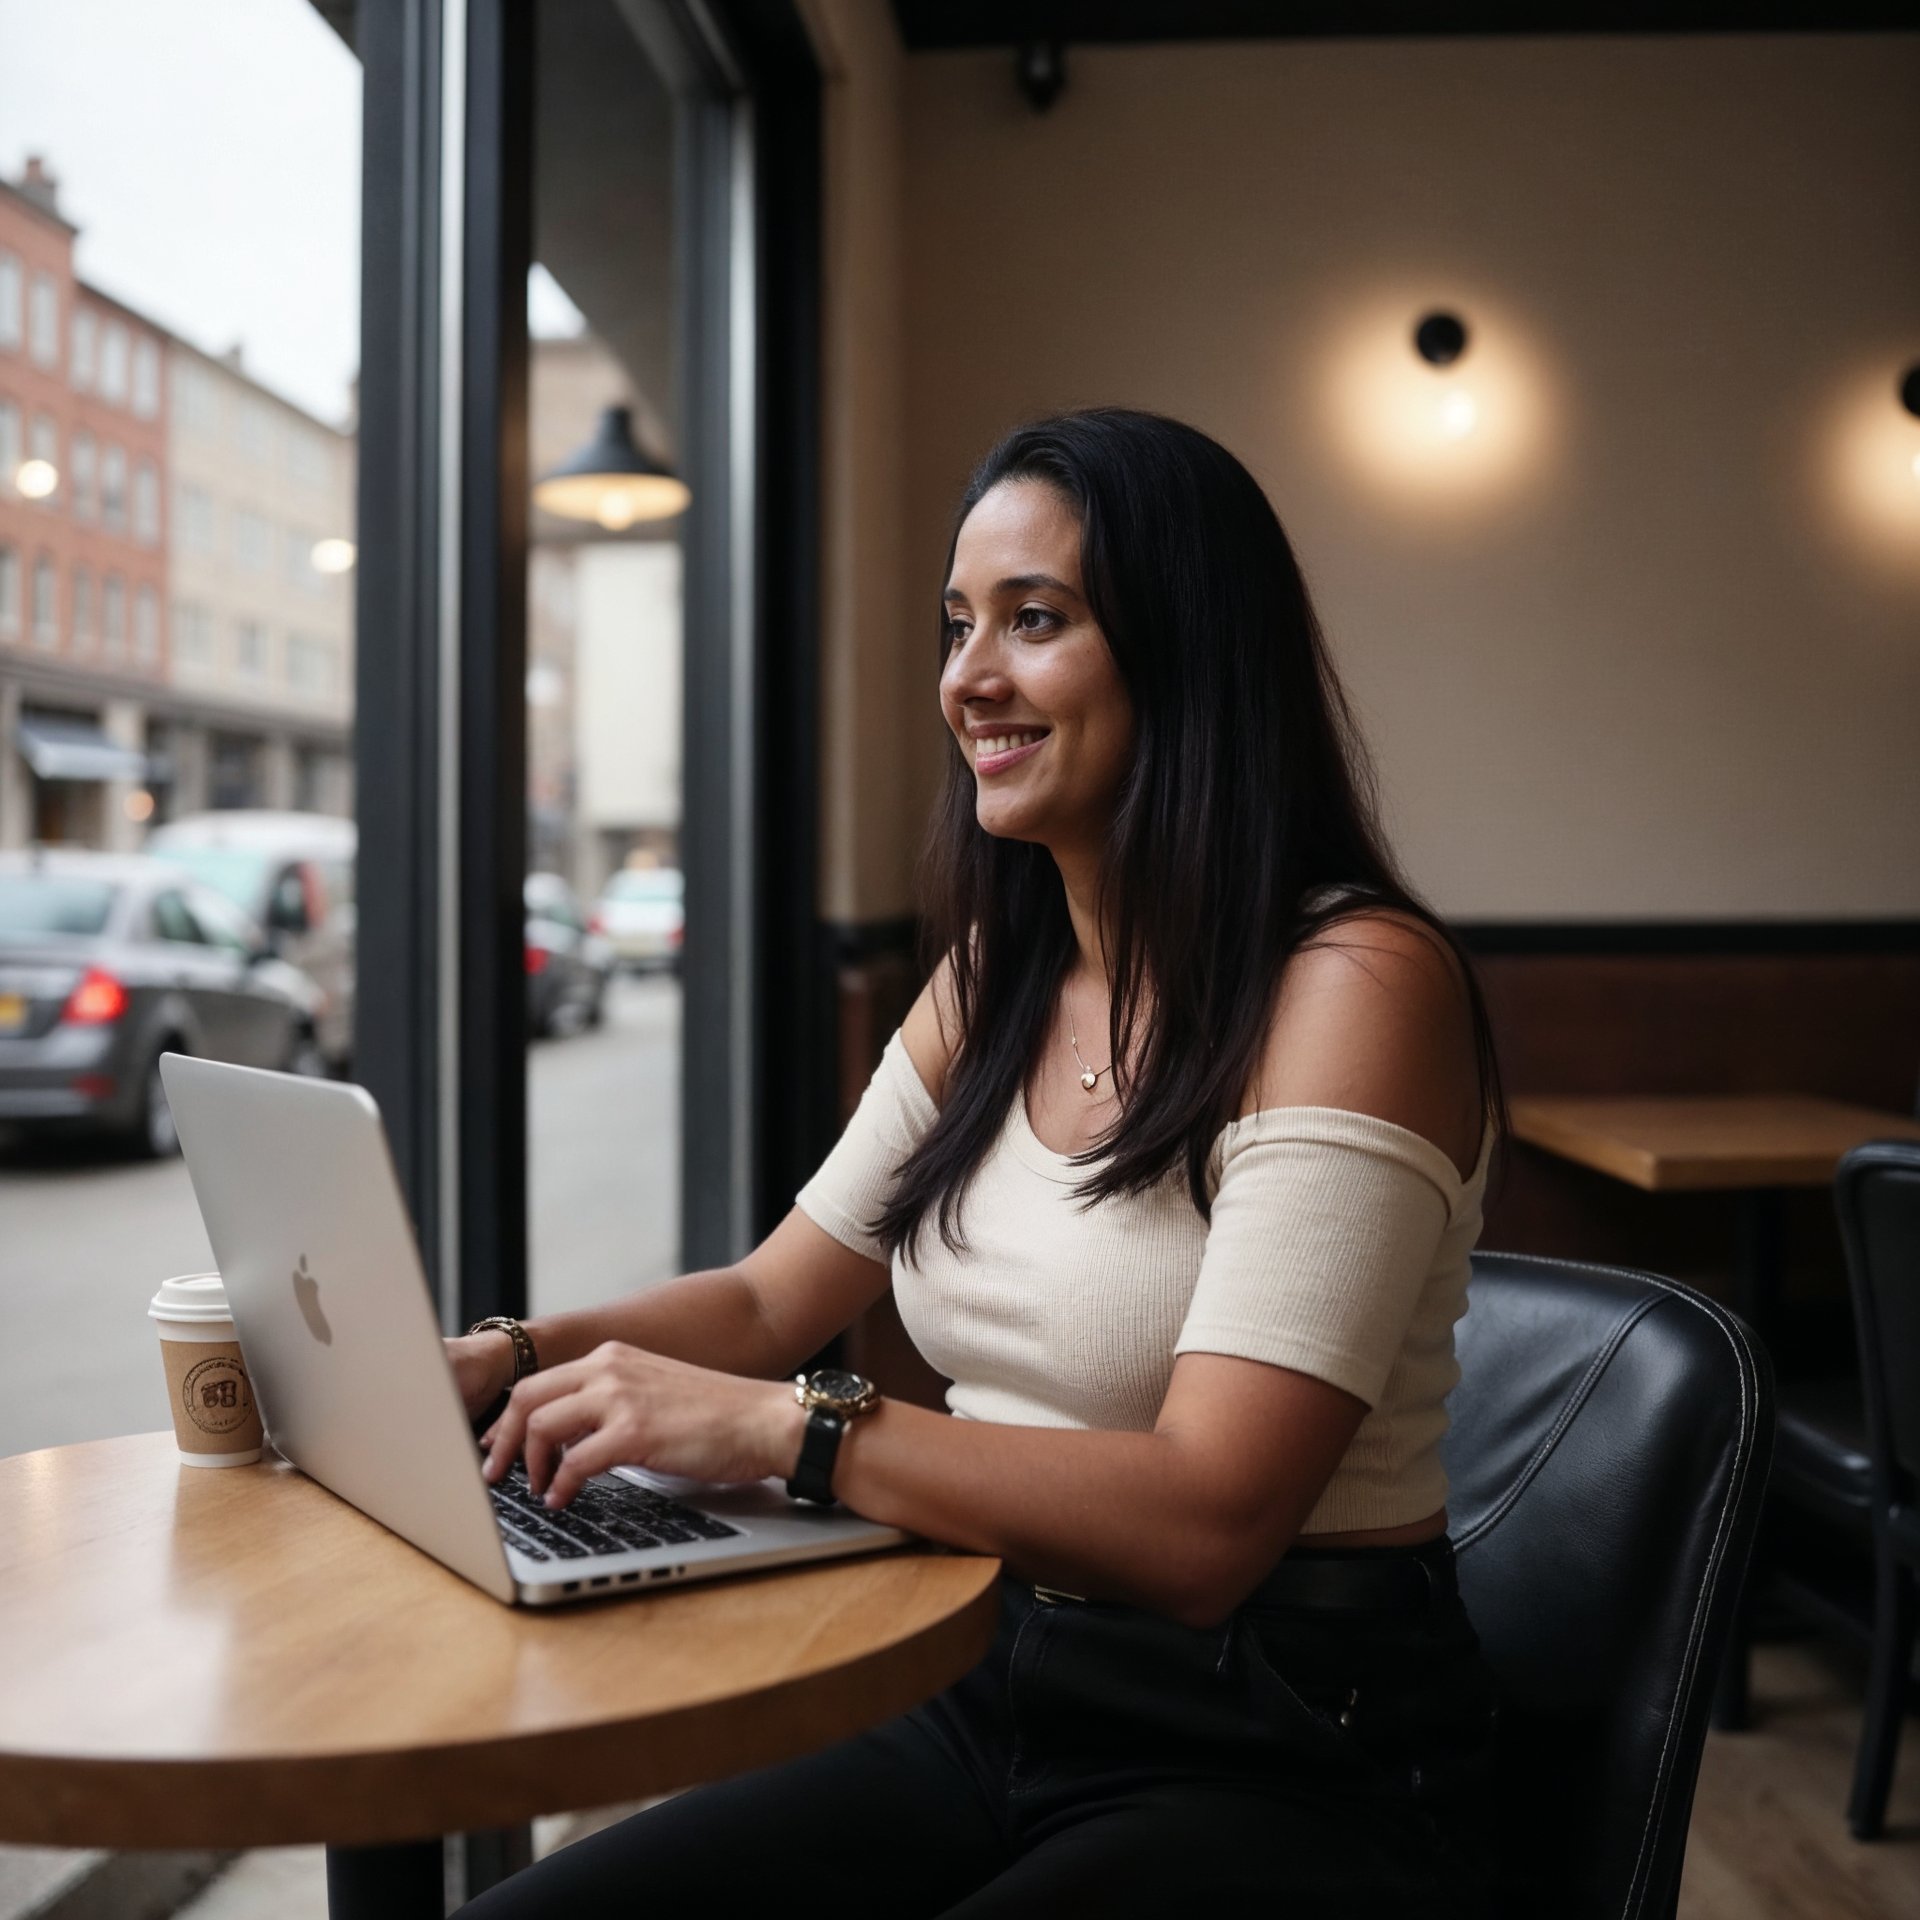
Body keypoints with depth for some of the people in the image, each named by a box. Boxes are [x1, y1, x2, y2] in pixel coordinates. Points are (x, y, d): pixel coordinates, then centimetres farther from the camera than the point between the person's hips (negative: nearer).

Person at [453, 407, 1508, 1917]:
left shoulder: (1355, 983, -18)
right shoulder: (990, 984, 7)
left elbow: (1203, 1519, -25)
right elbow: (772, 1298, 13)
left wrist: (775, 1426, -28)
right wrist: (511, 1360, -4)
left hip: (1290, 1764, -6)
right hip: (998, 1702, 7)